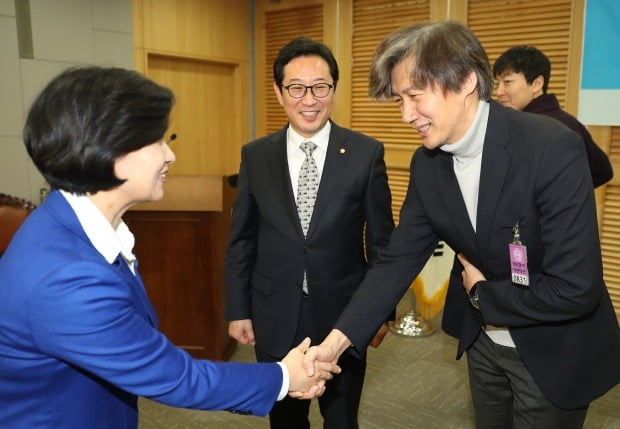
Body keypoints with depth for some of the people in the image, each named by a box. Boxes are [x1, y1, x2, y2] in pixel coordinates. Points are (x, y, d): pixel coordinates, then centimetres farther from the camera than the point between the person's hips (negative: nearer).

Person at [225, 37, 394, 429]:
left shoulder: (366, 153, -7)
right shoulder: (255, 156, -2)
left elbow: (381, 239, -2)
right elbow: (241, 241, 2)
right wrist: (238, 310, 3)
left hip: (343, 314, -1)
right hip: (274, 316, 2)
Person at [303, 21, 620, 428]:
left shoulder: (553, 148, -28)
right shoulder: (427, 163, -8)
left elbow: (575, 289, -30)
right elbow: (400, 258, -7)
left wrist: (480, 293, -14)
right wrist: (338, 338, -17)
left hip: (555, 350, -5)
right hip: (482, 341, 5)